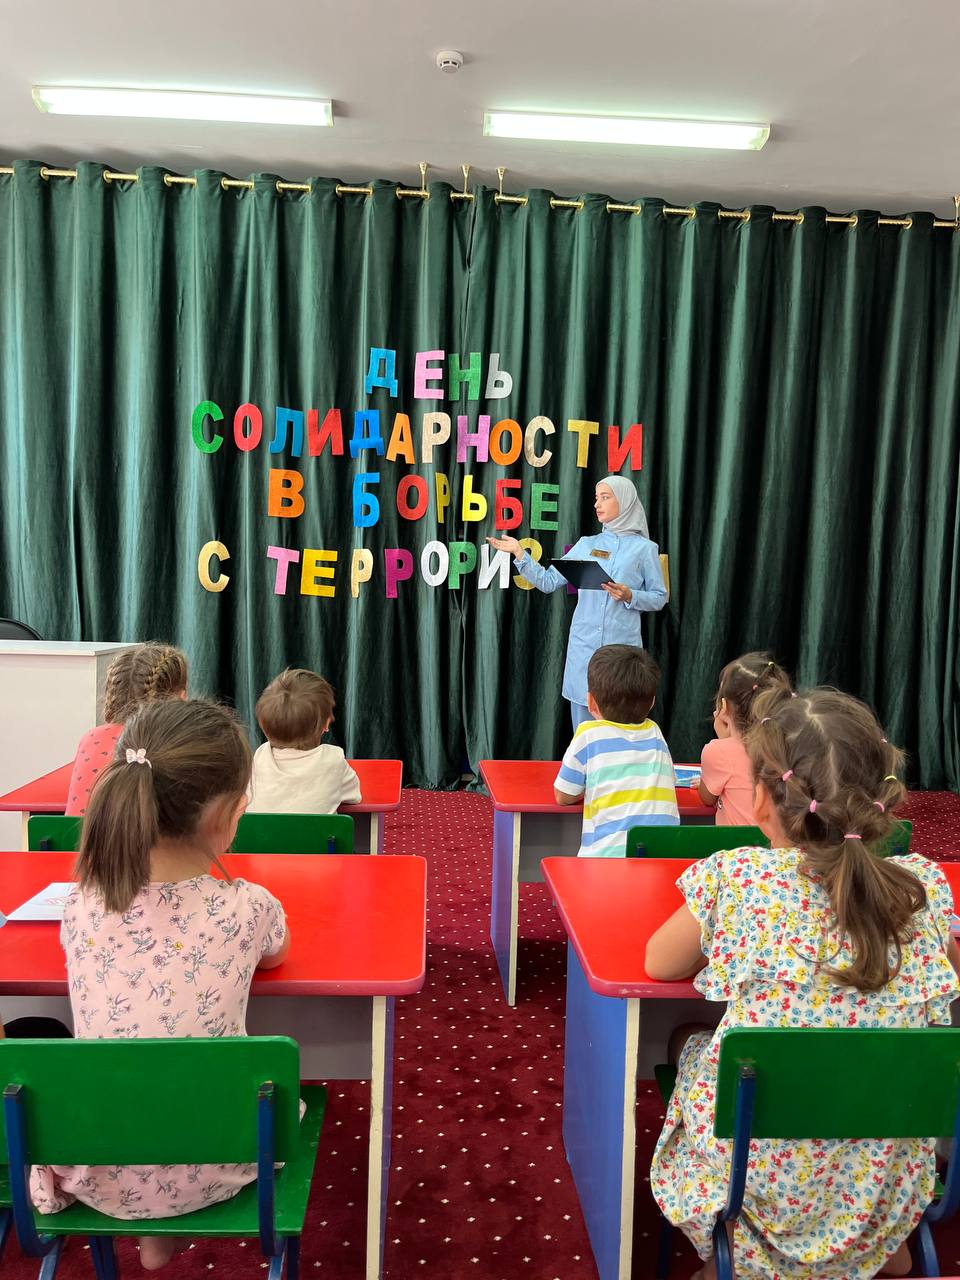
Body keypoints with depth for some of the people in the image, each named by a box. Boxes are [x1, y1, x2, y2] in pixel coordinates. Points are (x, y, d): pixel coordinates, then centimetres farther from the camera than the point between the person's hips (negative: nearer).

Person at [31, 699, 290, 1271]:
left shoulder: (81, 907, -14)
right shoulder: (247, 907, -20)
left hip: (101, 1174, 2)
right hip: (208, 1169, -2)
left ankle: (157, 1229, 33)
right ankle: (161, 1230, 35)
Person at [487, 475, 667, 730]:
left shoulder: (644, 548, 2)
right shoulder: (586, 545, 11)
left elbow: (659, 598, 4)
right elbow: (549, 581, 6)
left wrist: (629, 596, -14)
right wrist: (519, 553, -3)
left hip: (622, 646, -3)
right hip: (583, 645, 3)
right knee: (583, 728, 8)